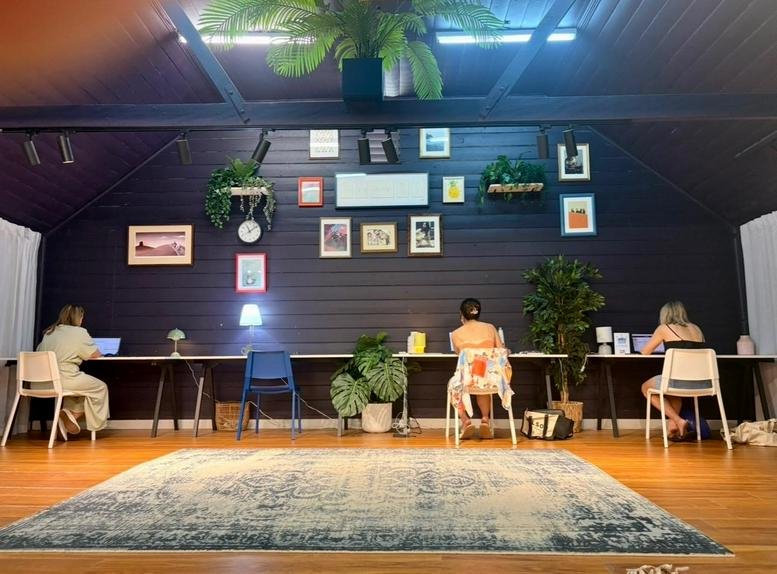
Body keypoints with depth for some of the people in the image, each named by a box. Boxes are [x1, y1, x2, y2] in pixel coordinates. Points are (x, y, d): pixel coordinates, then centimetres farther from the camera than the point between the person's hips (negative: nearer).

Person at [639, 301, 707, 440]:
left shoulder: (664, 328, 7)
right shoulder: (696, 328, 19)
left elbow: (645, 352, 16)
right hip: (703, 383, 6)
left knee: (646, 387, 23)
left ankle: (678, 421, 9)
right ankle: (673, 424, 24)